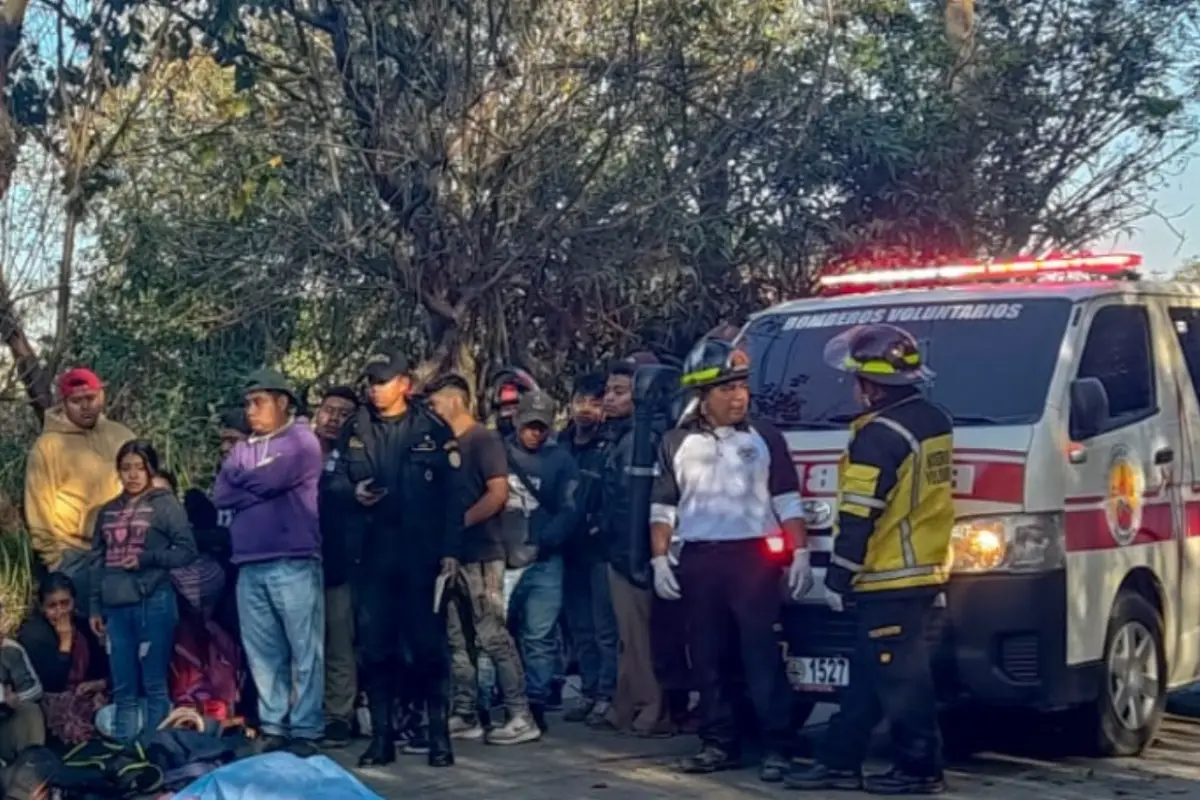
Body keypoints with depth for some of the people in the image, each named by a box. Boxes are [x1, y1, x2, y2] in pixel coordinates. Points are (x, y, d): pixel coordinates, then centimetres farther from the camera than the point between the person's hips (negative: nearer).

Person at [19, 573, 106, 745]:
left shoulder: (82, 625, 3)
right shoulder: (33, 635, -16)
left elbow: (103, 663, 13)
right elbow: (53, 684, -25)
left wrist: (101, 683, -9)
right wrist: (65, 640, -24)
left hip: (83, 695, 6)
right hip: (50, 703, -6)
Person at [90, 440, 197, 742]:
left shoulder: (165, 505, 0)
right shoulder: (108, 512, 15)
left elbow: (187, 550, -5)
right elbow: (99, 562, 17)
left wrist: (147, 558, -16)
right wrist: (96, 607, 14)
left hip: (154, 602, -5)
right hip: (117, 607, 5)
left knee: (154, 685, 0)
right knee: (123, 689, 8)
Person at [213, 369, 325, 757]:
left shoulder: (301, 441, 1)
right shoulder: (241, 450, 19)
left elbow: (271, 479, -13)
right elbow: (221, 494, 6)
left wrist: (243, 480, 5)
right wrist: (259, 484, -4)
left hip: (294, 563, -6)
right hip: (250, 566, 6)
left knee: (304, 651, -4)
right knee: (263, 653, 7)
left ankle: (305, 731, -2)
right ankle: (273, 728, 13)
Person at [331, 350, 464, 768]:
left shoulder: (433, 428, -2)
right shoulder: (355, 430, 8)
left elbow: (454, 493, -3)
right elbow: (336, 480, 14)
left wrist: (451, 549, -8)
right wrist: (352, 491, -9)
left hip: (422, 554, -3)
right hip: (372, 553, 3)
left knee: (428, 642, 0)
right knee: (374, 645, 6)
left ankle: (439, 733, 8)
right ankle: (381, 735, 14)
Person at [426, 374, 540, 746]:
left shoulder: (484, 440, -6)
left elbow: (498, 493, -16)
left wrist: (459, 523, -16)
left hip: (480, 554, -8)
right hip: (450, 554, 8)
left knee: (493, 636, -8)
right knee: (457, 639, 10)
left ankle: (521, 717, -5)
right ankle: (465, 715, 16)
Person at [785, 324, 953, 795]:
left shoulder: (879, 435, -18)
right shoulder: (935, 422, 11)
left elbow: (858, 518, -17)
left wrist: (838, 579, -11)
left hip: (889, 579, -10)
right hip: (926, 569, 10)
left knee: (898, 677, -1)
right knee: (870, 674, 13)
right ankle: (839, 762, 19)